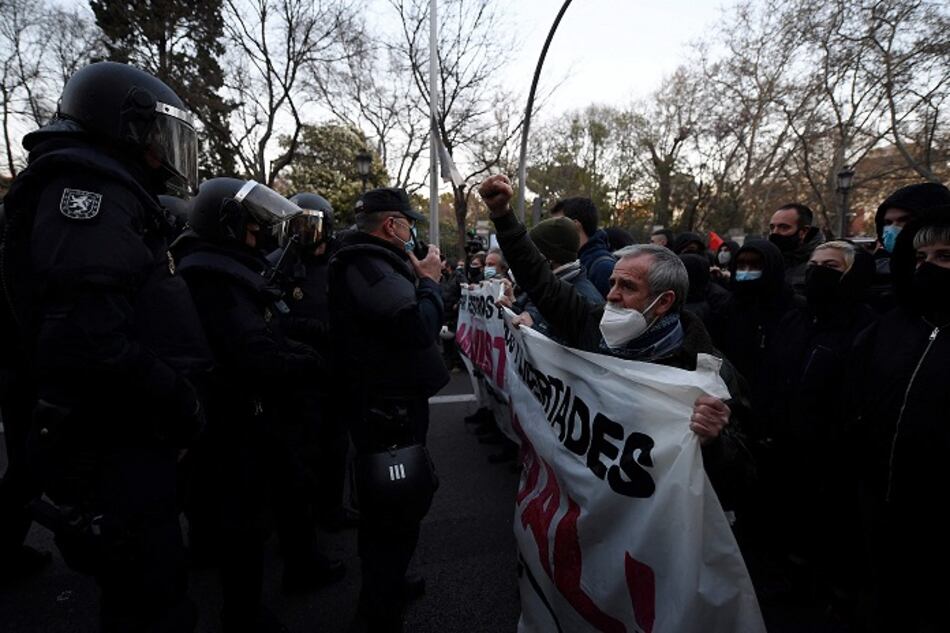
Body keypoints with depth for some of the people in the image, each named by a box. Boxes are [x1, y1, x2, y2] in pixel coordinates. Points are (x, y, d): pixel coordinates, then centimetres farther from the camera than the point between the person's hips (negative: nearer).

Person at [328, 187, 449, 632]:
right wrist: (429, 282, -14)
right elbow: (420, 327, -31)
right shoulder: (368, 266, -21)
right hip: (389, 406, -11)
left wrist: (416, 280, 6)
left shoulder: (366, 262, 14)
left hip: (386, 399, 11)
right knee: (396, 509, 1)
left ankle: (385, 584, 42)